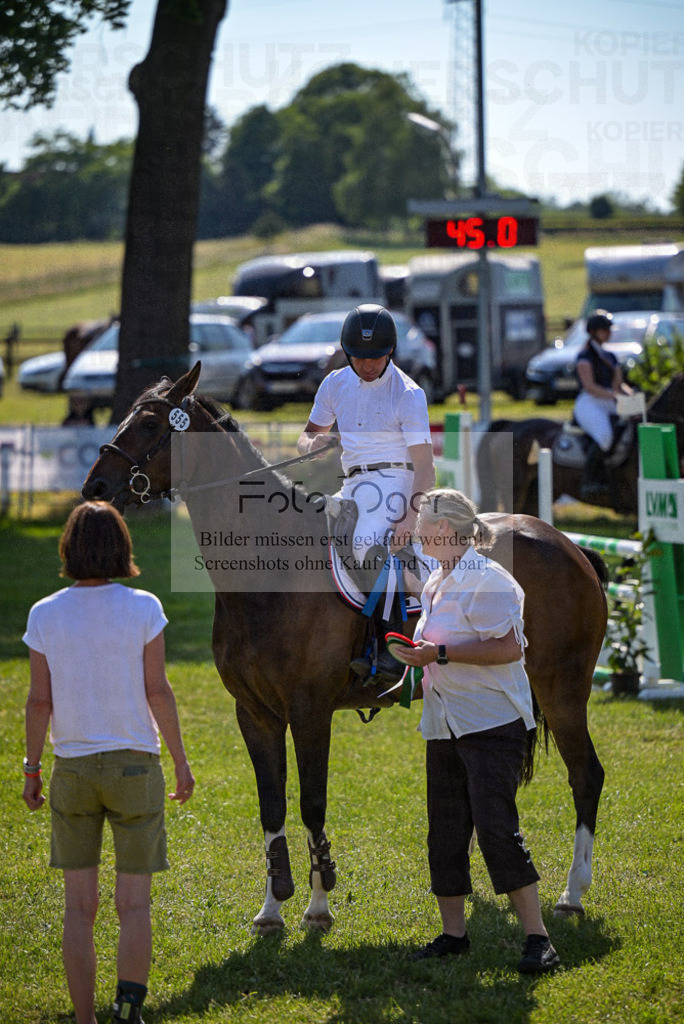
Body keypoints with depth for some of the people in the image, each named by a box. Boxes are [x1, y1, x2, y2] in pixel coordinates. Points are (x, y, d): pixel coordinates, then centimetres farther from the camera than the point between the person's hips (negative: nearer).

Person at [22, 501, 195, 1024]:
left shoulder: (45, 615, -3)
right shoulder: (143, 608, -8)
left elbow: (39, 701, -2)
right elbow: (157, 691, -7)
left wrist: (32, 770, 8)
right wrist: (181, 760, 2)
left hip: (72, 768, 1)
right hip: (135, 765, -1)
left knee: (79, 908, 8)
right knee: (134, 905, 4)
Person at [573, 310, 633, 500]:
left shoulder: (610, 357, 21)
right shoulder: (585, 355, -3)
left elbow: (618, 384, 15)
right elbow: (589, 386, -14)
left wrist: (633, 395, -6)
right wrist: (615, 396, -25)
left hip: (609, 406, 8)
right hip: (588, 404, -8)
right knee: (604, 437, -36)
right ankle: (588, 483, -31)